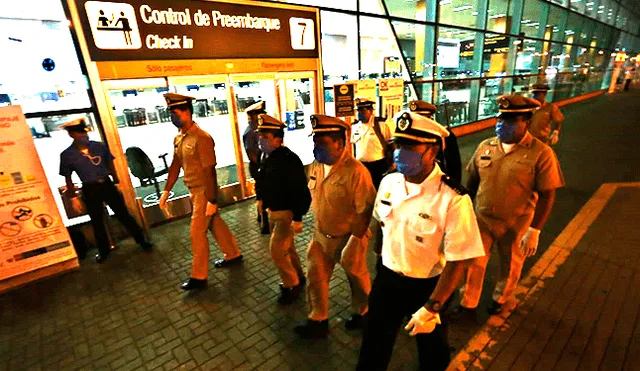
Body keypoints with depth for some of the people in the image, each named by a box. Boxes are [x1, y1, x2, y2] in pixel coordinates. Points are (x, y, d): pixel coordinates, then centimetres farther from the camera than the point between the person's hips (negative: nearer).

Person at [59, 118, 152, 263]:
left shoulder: (99, 146, -1)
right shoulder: (67, 155, -4)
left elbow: (110, 165, 9)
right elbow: (68, 178, 2)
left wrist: (117, 183, 10)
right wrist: (74, 198, 4)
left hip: (107, 185, 1)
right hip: (90, 190, 0)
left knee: (124, 215, 7)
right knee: (97, 222, 12)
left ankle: (142, 240, 19)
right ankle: (104, 251, 30)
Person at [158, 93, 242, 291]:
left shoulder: (202, 138, -20)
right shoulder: (179, 138, 7)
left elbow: (210, 171, -22)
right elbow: (175, 165, 11)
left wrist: (212, 200, -22)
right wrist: (166, 191, 9)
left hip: (204, 192, -8)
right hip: (194, 191, 9)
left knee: (197, 233, 0)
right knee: (215, 224, 19)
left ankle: (199, 277, 16)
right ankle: (233, 255, 37)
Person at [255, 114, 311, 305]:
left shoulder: (289, 159, -24)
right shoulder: (267, 157, 2)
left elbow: (300, 192, -25)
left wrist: (297, 218, -24)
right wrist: (265, 205, 18)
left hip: (286, 212, -9)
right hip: (273, 211, 9)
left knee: (276, 249, -3)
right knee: (286, 247, 20)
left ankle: (292, 284, 19)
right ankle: (298, 277, 40)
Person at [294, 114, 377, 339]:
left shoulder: (355, 171, -27)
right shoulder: (316, 166, -4)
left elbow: (365, 210, -23)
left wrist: (353, 242, -20)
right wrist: (318, 228, 13)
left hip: (348, 237, -6)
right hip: (321, 235, 6)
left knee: (356, 277, 18)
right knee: (315, 277, 13)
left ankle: (362, 313, 47)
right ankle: (318, 321, 35)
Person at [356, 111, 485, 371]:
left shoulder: (453, 200, -26)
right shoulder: (388, 182, -9)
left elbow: (458, 261, -21)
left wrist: (432, 307, -19)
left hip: (427, 287, -3)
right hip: (386, 278, 4)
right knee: (373, 347, 24)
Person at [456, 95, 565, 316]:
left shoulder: (541, 153, -16)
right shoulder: (485, 146, -5)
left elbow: (547, 195, -12)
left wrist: (534, 230, -14)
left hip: (516, 224, -2)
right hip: (482, 219, 3)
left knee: (510, 267, 21)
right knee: (474, 263, 13)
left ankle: (501, 299, 49)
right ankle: (468, 303, 36)